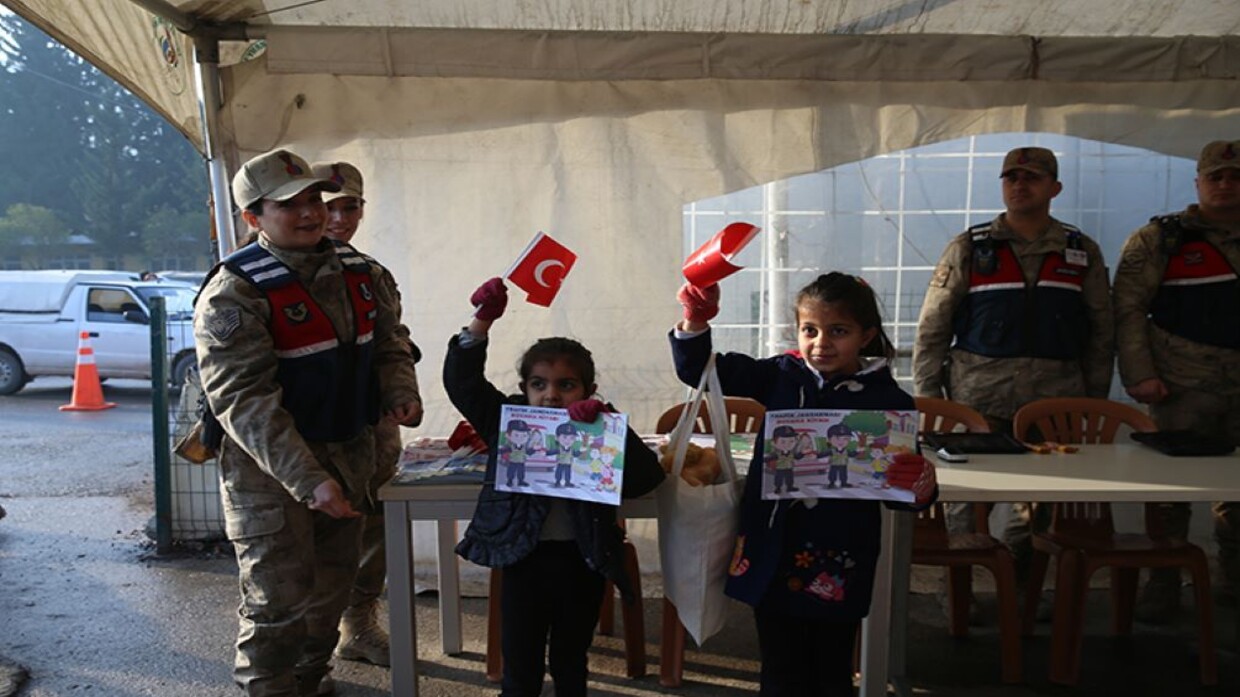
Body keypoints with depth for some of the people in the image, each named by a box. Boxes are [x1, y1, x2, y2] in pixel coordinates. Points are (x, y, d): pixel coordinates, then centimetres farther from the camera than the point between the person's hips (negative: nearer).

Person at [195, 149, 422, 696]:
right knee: (279, 604, 2)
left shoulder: (355, 269, 4)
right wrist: (309, 481, -31)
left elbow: (388, 341, 14)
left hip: (349, 454, 7)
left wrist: (400, 393, -8)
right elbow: (244, 400, -24)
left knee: (331, 588, 20)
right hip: (271, 468, -7)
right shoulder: (235, 292, -18)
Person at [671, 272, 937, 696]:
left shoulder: (888, 401, -8)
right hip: (772, 557, 3)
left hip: (837, 567, -2)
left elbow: (899, 491, -3)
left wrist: (921, 485, -26)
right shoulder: (782, 376, 1)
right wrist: (695, 323, -13)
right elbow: (699, 370, 4)